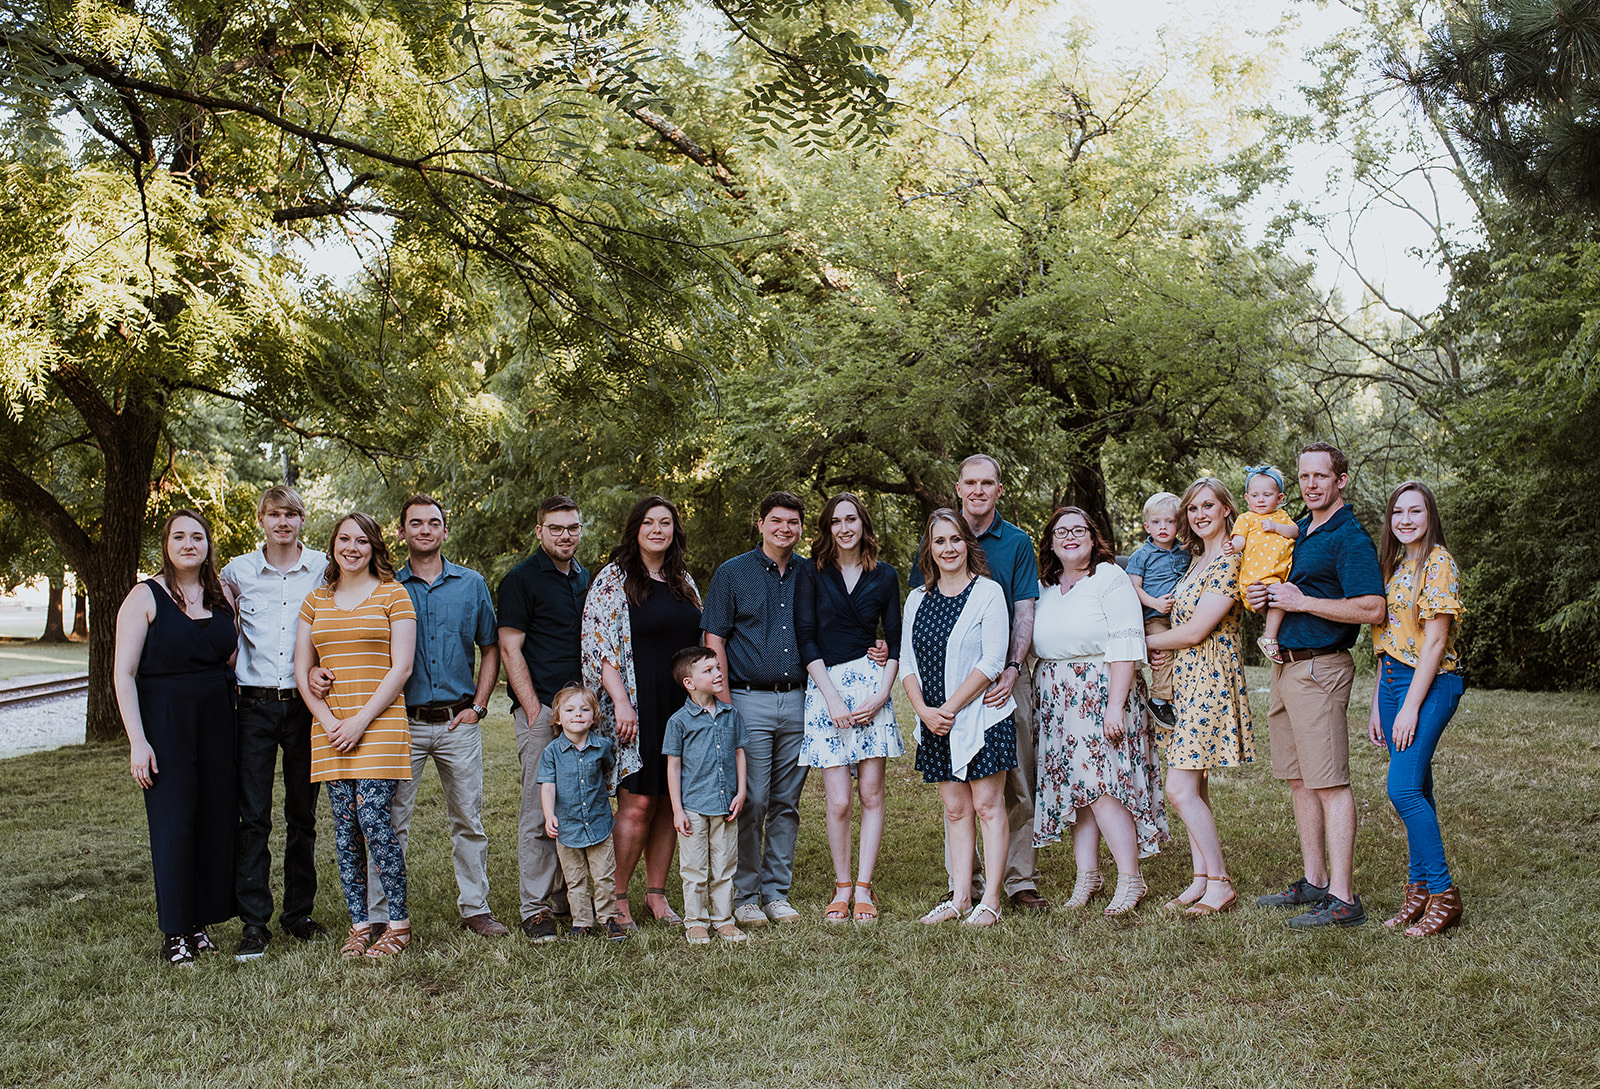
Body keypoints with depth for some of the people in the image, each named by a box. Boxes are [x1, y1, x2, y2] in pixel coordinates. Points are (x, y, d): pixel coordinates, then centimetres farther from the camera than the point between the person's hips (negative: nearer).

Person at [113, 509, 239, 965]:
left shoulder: (221, 596, 9)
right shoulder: (145, 597, -5)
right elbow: (124, 673, -8)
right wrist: (137, 740, -15)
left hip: (217, 720, 4)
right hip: (164, 721, -4)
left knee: (218, 818, 4)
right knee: (173, 820, -3)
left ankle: (201, 921, 17)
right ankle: (175, 932, 8)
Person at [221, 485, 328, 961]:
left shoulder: (324, 570, 3)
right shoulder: (237, 572, 6)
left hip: (306, 704, 0)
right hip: (255, 705, 0)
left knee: (303, 815, 8)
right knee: (252, 818, -3)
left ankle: (298, 913, 20)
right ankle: (254, 922, 3)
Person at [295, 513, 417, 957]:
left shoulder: (393, 595, 2)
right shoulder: (316, 601, 14)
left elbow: (401, 667, -5)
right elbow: (302, 671, 12)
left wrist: (361, 720, -11)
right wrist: (327, 720, -2)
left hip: (380, 724, -4)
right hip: (330, 730, 4)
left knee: (374, 820, -9)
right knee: (345, 828, 4)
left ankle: (399, 922, 3)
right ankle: (359, 923, 13)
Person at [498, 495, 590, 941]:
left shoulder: (585, 579, 17)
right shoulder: (521, 579, -3)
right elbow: (510, 649, -8)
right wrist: (533, 708, -14)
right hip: (541, 708, -6)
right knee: (540, 811, -4)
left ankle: (566, 896, 24)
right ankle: (536, 908, 3)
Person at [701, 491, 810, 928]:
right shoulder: (733, 573, 2)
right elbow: (714, 641, -1)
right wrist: (724, 703, -7)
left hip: (799, 701, 3)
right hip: (749, 700, -3)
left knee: (787, 803, 8)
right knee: (751, 803, -3)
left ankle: (777, 892, 18)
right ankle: (744, 896, 8)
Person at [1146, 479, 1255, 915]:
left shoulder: (1230, 560, -13)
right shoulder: (1198, 561, 16)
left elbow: (1195, 631, -17)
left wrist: (1147, 641, -3)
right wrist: (1165, 646, 0)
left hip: (1211, 681, -9)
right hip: (1186, 679, 9)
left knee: (1181, 789, -11)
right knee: (1194, 788, 9)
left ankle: (1220, 884, -2)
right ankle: (1202, 880, 15)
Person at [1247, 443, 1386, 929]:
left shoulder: (1350, 538, -11)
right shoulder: (1297, 530, 17)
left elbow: (1372, 609, -21)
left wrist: (1301, 601, -18)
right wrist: (1262, 597, 5)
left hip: (1319, 667, -9)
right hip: (1286, 666, 9)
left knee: (1330, 783, -9)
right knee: (1300, 780, 13)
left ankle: (1342, 899, -6)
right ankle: (1314, 882, 22)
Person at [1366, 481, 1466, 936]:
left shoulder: (1438, 563, -10)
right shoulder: (1394, 565, 15)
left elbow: (1435, 641, -15)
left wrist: (1410, 706, -17)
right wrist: (1378, 704, 12)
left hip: (1430, 683, -8)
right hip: (1393, 680, 8)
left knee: (1404, 789, -14)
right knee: (1416, 789, 9)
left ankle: (1444, 894, -5)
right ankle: (1420, 891, 14)